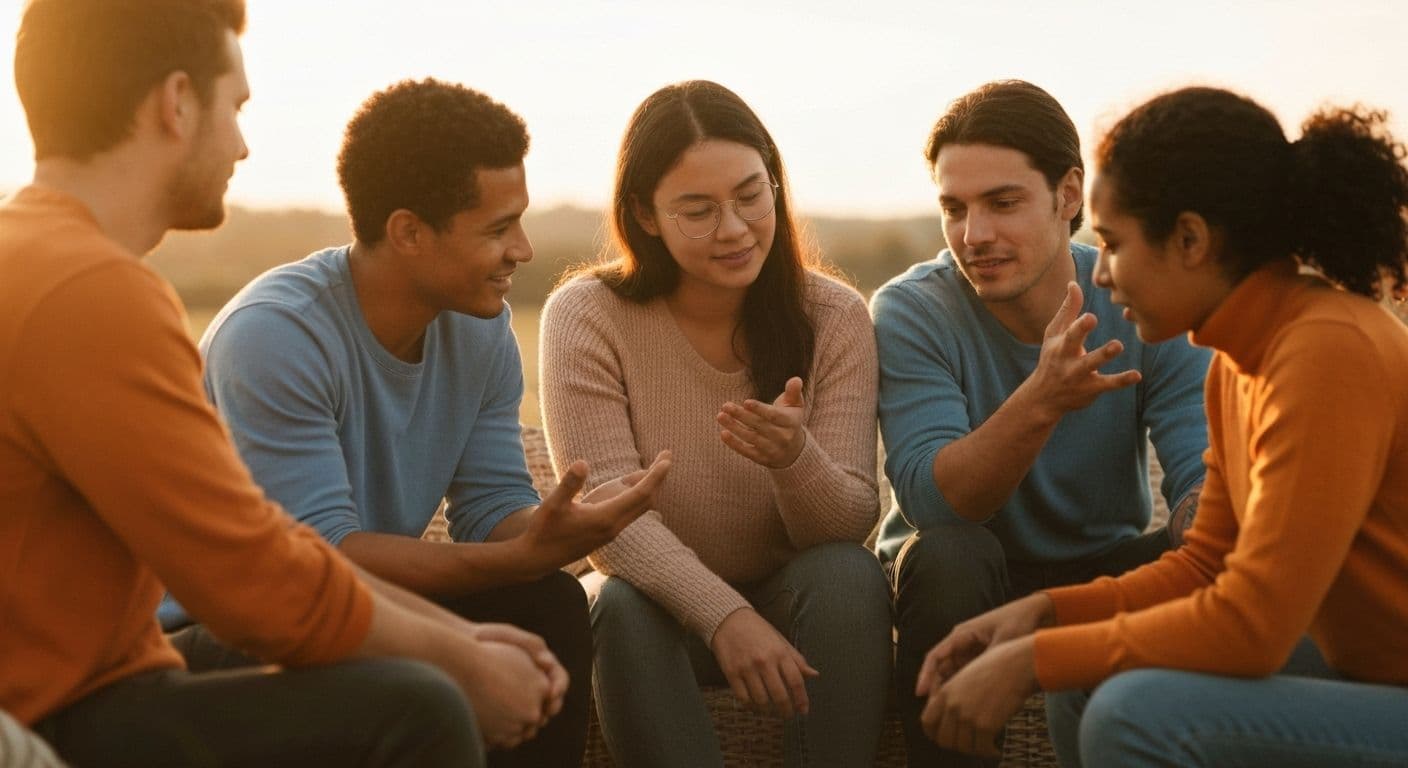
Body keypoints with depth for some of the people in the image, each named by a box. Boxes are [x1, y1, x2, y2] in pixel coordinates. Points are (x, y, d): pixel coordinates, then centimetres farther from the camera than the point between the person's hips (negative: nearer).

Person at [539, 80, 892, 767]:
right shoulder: (585, 317, -12)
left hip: (793, 605, 1)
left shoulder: (834, 317, -7)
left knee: (848, 574, -29)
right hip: (660, 604, -1)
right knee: (623, 605, -33)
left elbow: (852, 522, -13)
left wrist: (795, 459, -36)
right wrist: (724, 615, -37)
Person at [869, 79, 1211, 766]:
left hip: (1102, 574, 2)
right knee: (947, 553, -34)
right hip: (963, 585, -2)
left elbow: (1203, 478, -17)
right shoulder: (910, 312, -17)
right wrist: (1041, 401, -47)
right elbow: (932, 502, -30)